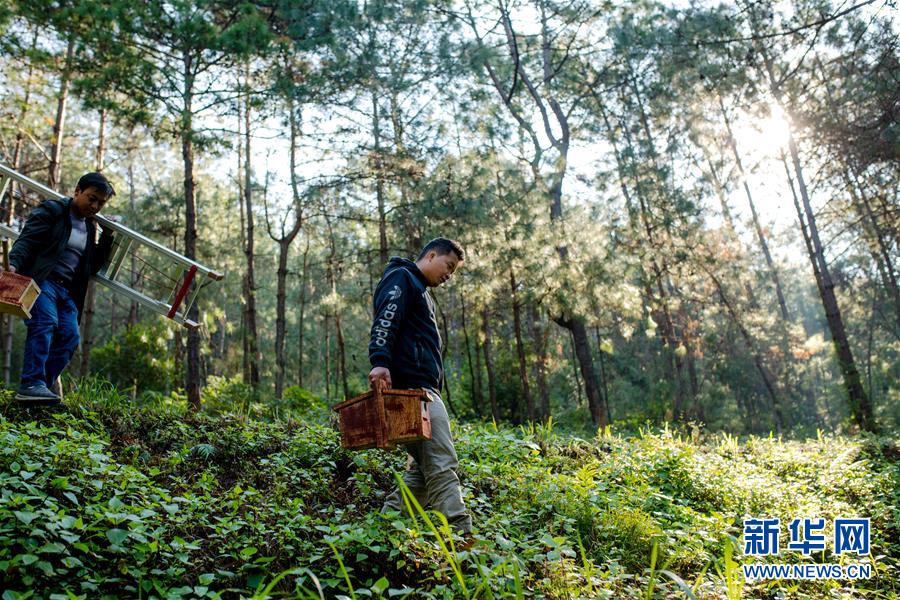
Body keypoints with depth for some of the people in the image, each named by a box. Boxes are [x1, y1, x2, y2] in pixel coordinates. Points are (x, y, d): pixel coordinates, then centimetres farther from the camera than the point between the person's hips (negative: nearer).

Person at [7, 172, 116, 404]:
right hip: (41, 281, -7)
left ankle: (40, 389, -9)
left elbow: (94, 266, 21)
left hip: (67, 290, 7)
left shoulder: (89, 227, 20)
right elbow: (26, 240, -10)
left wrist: (107, 238, 12)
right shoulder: (51, 211, 1)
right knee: (45, 323, -26)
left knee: (69, 336, -9)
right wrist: (13, 264, -29)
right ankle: (31, 385, -30)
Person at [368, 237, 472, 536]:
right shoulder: (401, 277, 0)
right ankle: (461, 534, -15)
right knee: (442, 465, -14)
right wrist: (380, 362, -32)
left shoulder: (422, 292, 30)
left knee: (423, 468, 8)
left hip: (423, 389, 10)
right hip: (411, 387, -10)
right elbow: (385, 321, -17)